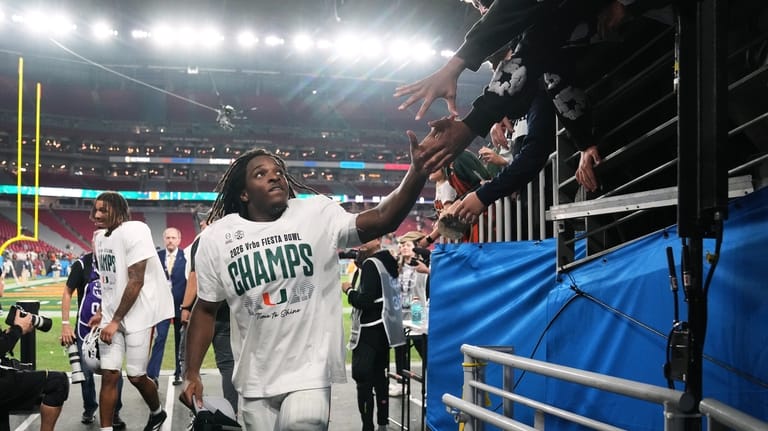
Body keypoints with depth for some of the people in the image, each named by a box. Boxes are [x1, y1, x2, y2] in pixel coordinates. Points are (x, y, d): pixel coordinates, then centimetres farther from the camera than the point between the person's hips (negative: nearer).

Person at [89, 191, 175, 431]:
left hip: (137, 315, -6)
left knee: (136, 376, 2)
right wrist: (103, 312, 11)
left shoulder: (133, 231, -16)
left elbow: (136, 281, -19)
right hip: (112, 316, 7)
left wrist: (116, 320, -17)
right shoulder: (99, 236, 11)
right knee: (109, 375, 1)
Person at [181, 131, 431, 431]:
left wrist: (417, 172, -37)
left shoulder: (317, 215, -6)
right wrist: (192, 374, 3)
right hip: (255, 380, 3)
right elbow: (205, 310, 9)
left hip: (310, 370, -2)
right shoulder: (215, 239, 0)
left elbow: (381, 220, -21)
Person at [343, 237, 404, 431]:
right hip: (384, 329, 9)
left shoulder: (370, 264, -15)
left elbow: (365, 300, -22)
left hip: (370, 330, -9)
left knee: (363, 379, -7)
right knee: (379, 377, 14)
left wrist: (348, 291, -4)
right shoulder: (388, 261, 11)